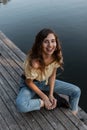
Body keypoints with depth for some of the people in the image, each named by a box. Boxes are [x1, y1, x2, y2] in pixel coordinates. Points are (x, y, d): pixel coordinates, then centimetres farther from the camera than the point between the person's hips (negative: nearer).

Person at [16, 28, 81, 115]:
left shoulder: (57, 55, -20)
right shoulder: (33, 61, -36)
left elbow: (53, 75, -5)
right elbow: (29, 82, -19)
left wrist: (51, 94, -12)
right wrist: (44, 98, -16)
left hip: (47, 81, 5)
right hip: (31, 83, -4)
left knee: (76, 91, -3)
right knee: (21, 105, -35)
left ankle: (73, 116, 23)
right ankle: (57, 102, -14)